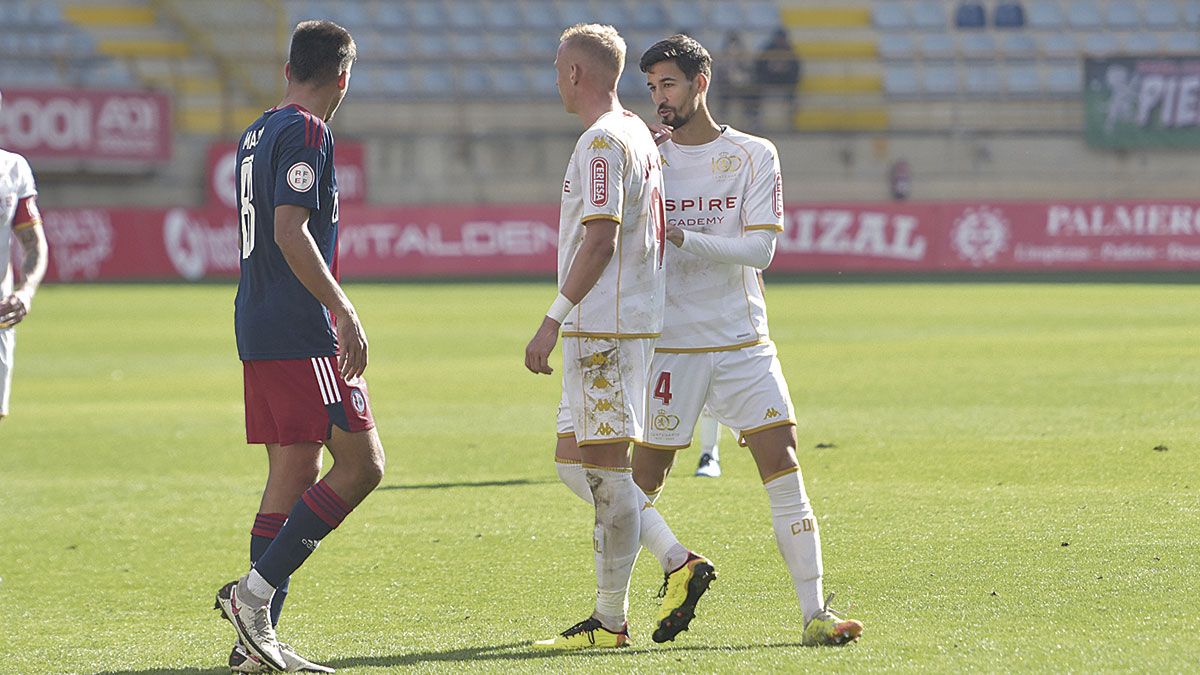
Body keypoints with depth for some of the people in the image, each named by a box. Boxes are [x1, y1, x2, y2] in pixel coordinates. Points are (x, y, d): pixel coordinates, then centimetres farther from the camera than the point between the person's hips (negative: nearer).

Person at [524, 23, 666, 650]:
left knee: (606, 465, -6)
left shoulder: (603, 142, -13)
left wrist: (553, 320, -18)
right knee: (573, 460, 13)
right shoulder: (639, 136, 17)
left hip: (605, 327, -10)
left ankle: (610, 622, -3)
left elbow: (599, 243, -20)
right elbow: (656, 236, 22)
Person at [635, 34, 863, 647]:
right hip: (671, 344, 1)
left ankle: (814, 613, -8)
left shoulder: (753, 155, 2)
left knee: (782, 467, -10)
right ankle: (678, 566, 26)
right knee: (641, 484, 0)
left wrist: (683, 237, -18)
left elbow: (759, 249, -8)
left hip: (743, 343, -1)